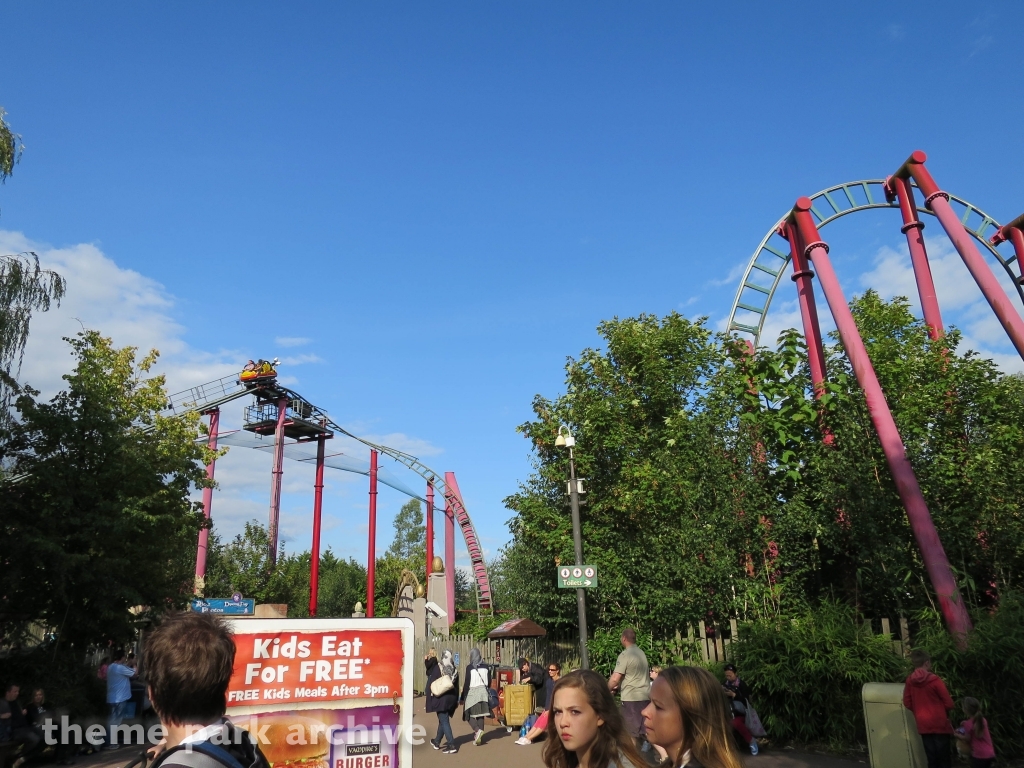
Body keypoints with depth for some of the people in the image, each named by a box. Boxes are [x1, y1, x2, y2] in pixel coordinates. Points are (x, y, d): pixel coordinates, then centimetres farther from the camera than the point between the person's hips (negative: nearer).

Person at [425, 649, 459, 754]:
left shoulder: (437, 668, -11)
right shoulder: (453, 669, 4)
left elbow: (432, 683, -12)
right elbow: (456, 685, 9)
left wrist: (430, 697, -6)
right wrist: (456, 700, 16)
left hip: (440, 697, -6)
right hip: (451, 698, 6)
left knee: (444, 721, -3)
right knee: (443, 719, 20)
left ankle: (451, 745, -11)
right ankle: (437, 742, 36)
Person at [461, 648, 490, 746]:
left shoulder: (470, 667, -9)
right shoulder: (485, 667, 6)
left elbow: (467, 683, -10)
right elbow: (489, 682, 10)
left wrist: (463, 697, -4)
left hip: (472, 692, -5)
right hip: (483, 692, 5)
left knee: (469, 714, 4)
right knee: (480, 715, 10)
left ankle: (477, 730, -17)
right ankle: (478, 737, 10)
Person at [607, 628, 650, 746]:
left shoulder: (625, 655, -14)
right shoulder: (641, 653, 10)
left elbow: (614, 679, -19)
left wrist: (608, 689, 0)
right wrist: (618, 687, 23)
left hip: (631, 698, -7)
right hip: (645, 696, 7)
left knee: (632, 732, 2)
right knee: (643, 730, 13)